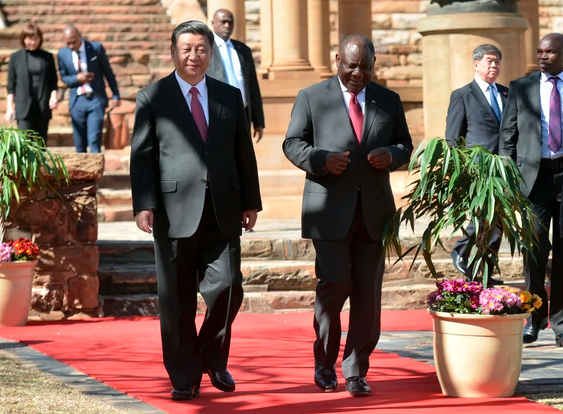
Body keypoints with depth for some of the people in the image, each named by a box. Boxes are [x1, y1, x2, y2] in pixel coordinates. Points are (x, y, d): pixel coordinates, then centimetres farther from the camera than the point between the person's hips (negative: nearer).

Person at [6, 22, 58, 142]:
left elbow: (53, 81, 11)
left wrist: (53, 96, -7)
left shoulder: (47, 57, 7)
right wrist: (9, 107, -1)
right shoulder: (16, 57, 3)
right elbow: (11, 85, 4)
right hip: (24, 106, -2)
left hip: (43, 106, 2)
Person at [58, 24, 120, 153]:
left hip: (96, 99, -2)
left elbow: (108, 72, 3)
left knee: (94, 141, -12)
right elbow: (64, 77, 10)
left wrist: (115, 96, 4)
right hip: (77, 101, 3)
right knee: (79, 143, 6)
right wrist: (77, 78, -11)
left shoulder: (96, 48, -4)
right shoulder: (63, 53, 1)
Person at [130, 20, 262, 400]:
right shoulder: (152, 98, 4)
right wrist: (144, 204, -11)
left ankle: (213, 358, 20)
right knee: (178, 301, 1)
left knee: (227, 288, -4)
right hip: (175, 210, -2)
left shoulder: (230, 96, 14)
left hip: (222, 212, 2)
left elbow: (244, 153, 15)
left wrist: (251, 202, 10)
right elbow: (142, 155, -1)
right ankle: (185, 377, 12)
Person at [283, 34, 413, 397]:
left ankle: (356, 372, 10)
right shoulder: (312, 98, 5)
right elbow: (293, 144, 5)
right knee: (336, 284, -10)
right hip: (330, 209, -3)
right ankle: (325, 362, 11)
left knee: (368, 293, 1)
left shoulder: (389, 101, 13)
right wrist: (321, 160, -14)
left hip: (374, 209, 3)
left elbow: (406, 145, 17)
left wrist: (391, 155, -7)